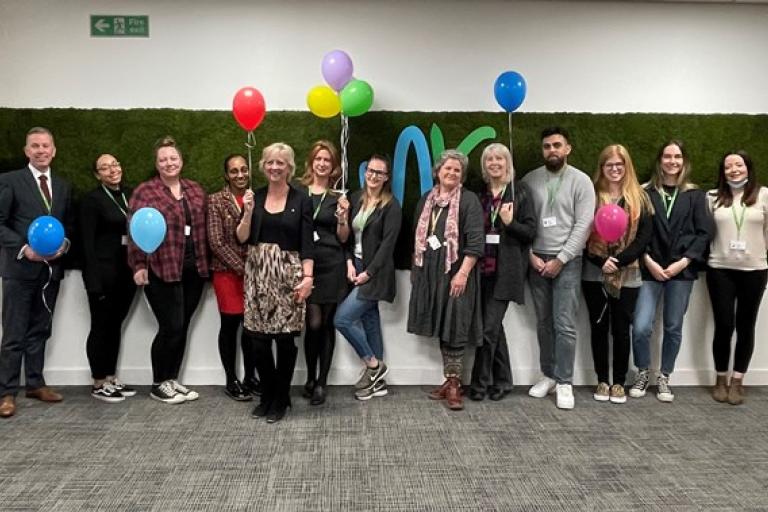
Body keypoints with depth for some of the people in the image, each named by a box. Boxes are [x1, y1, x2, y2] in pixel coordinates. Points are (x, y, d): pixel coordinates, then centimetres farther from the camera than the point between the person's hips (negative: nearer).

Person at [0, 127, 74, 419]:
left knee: (40, 331, 13)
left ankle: (35, 383, 24)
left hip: (51, 268, 5)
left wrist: (64, 244, -5)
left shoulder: (63, 186, 13)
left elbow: (69, 224, 15)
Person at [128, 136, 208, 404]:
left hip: (193, 270, 6)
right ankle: (159, 384, 13)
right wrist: (139, 265, -12)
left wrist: (205, 262, 11)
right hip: (161, 270, -5)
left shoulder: (195, 190, 12)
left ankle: (172, 379, 24)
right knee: (171, 327, -4)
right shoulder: (145, 191, -4)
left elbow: (203, 227, 15)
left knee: (182, 327, 11)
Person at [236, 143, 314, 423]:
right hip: (258, 272, 3)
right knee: (257, 338, 1)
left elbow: (306, 243, -3)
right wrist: (248, 211, -10)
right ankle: (267, 395, 21)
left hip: (288, 273, -2)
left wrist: (308, 276, -11)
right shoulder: (255, 196, 7)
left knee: (285, 337, -2)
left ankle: (281, 399, 16)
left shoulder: (301, 200, 0)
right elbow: (242, 238, 4)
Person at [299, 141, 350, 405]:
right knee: (313, 322, -5)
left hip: (332, 264, 1)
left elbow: (343, 238, 7)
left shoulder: (338, 197, 6)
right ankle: (311, 378, 15)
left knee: (327, 323, 4)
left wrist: (343, 217, -9)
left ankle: (321, 382, 14)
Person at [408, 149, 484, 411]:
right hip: (430, 272, 6)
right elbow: (418, 236, 20)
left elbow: (475, 242, -12)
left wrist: (463, 273, -19)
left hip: (455, 272, -5)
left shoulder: (469, 200, -5)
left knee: (454, 326, -5)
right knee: (440, 326, 10)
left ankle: (454, 383, 6)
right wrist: (416, 268, 17)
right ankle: (449, 380, 20)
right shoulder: (426, 200, 13)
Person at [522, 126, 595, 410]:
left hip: (567, 261, -3)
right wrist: (531, 255, -5)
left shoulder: (581, 181, -3)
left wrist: (560, 259, -12)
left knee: (564, 325, -5)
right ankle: (548, 375, 22)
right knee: (544, 322, 10)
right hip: (536, 261, 3)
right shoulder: (530, 180, 5)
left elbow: (583, 225, -8)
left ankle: (564, 382, 5)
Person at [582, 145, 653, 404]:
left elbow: (645, 236, -3)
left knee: (621, 329, 4)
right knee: (599, 328, 7)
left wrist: (619, 261, -14)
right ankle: (602, 381, 19)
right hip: (594, 274, 0)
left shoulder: (639, 197, 4)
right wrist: (600, 262, -13)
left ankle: (619, 382, 17)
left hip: (627, 275, 0)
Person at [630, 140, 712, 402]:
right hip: (650, 268, -1)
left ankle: (664, 377, 23)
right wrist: (649, 262, -10)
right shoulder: (647, 193, 4)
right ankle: (643, 373, 16)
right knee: (641, 327, -8)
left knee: (673, 328, 6)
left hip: (682, 270, 1)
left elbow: (704, 233, 1)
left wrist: (683, 262, -9)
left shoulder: (695, 195, 6)